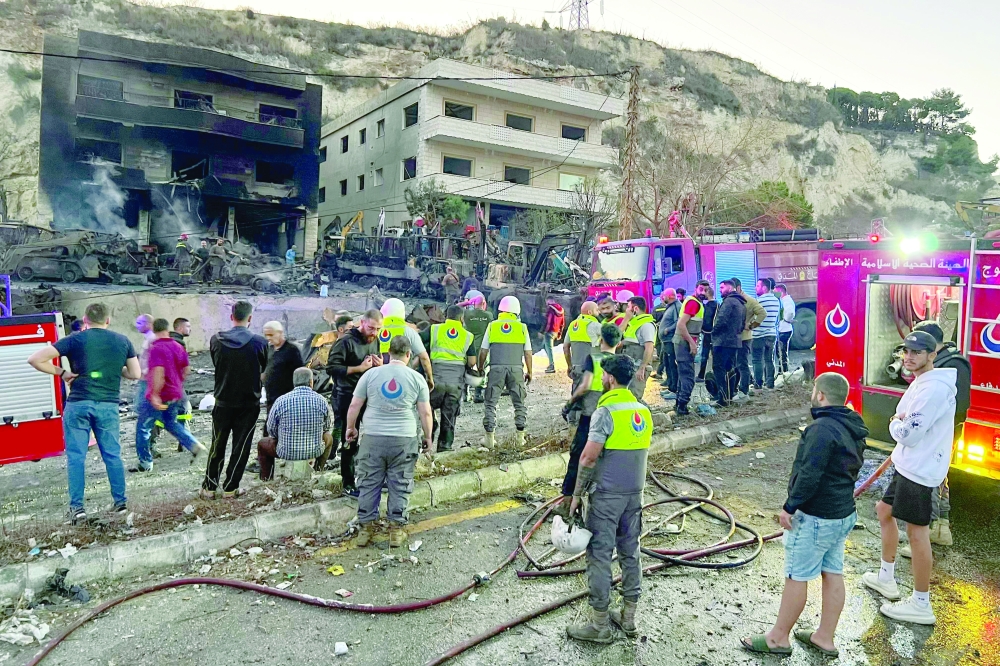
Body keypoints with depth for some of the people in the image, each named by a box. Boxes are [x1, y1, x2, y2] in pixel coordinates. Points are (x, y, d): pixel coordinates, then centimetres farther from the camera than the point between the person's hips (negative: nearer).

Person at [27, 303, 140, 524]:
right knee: (113, 455, 10)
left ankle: (77, 507, 6)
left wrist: (61, 372, 4)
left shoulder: (75, 339, -1)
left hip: (78, 404, -1)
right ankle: (120, 503, 15)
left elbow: (35, 360, -6)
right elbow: (135, 374, 8)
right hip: (108, 405, 2)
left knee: (76, 456, 6)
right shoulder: (122, 341, 5)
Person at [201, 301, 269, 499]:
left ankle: (209, 488, 17)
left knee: (218, 446, 13)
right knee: (240, 446, 8)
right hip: (249, 403, -2)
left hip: (223, 402, 2)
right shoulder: (259, 342, -12)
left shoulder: (216, 340, -6)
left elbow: (216, 364, 9)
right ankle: (230, 488, 12)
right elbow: (264, 368, 3)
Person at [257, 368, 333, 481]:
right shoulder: (321, 400, -9)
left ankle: (266, 480, 33)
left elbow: (271, 429, -1)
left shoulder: (281, 401, -12)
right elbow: (328, 426, 6)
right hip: (315, 452, 1)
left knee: (262, 444, 30)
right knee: (329, 438, 35)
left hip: (286, 453, -1)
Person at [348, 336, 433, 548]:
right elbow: (425, 413, 2)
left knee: (369, 484, 10)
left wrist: (351, 427, 20)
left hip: (373, 438, 1)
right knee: (400, 486, 9)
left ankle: (365, 529, 15)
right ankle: (396, 529, 13)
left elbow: (354, 406, 4)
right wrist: (428, 437, 14)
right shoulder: (417, 378, 1)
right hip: (404, 440, 0)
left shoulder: (371, 374, 2)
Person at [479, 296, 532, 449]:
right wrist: (529, 372, 15)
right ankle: (520, 436, 12)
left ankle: (490, 438, 5)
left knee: (491, 403, 7)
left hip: (496, 369, 0)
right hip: (516, 369, 0)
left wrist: (480, 369, 16)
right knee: (519, 403, 12)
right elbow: (528, 353, 5)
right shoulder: (522, 327, 4)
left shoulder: (492, 326, 4)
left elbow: (483, 351, 4)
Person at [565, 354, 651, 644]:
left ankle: (600, 625, 10)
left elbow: (589, 457, -19)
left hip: (607, 494, -7)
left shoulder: (606, 411, -17)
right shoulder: (643, 411, 6)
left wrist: (577, 494, -10)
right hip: (634, 493, 7)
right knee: (630, 553, 15)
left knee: (599, 556, 2)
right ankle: (628, 617, 26)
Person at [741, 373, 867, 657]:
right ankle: (825, 638, 27)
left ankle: (778, 638, 14)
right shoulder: (853, 429, 7)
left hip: (816, 518, -9)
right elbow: (852, 470, 15)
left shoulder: (822, 428, -23)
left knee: (797, 577, 2)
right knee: (833, 574, 15)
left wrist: (790, 507, -18)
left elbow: (809, 475, -26)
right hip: (844, 513, 10)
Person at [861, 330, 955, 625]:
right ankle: (886, 578, 35)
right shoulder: (919, 383, 11)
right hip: (908, 466, 11)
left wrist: (894, 424, -4)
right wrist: (899, 423, 0)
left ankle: (921, 605, 6)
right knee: (885, 511, 21)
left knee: (917, 532, -4)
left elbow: (908, 434, -24)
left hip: (921, 471, -11)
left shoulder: (934, 388, -23)